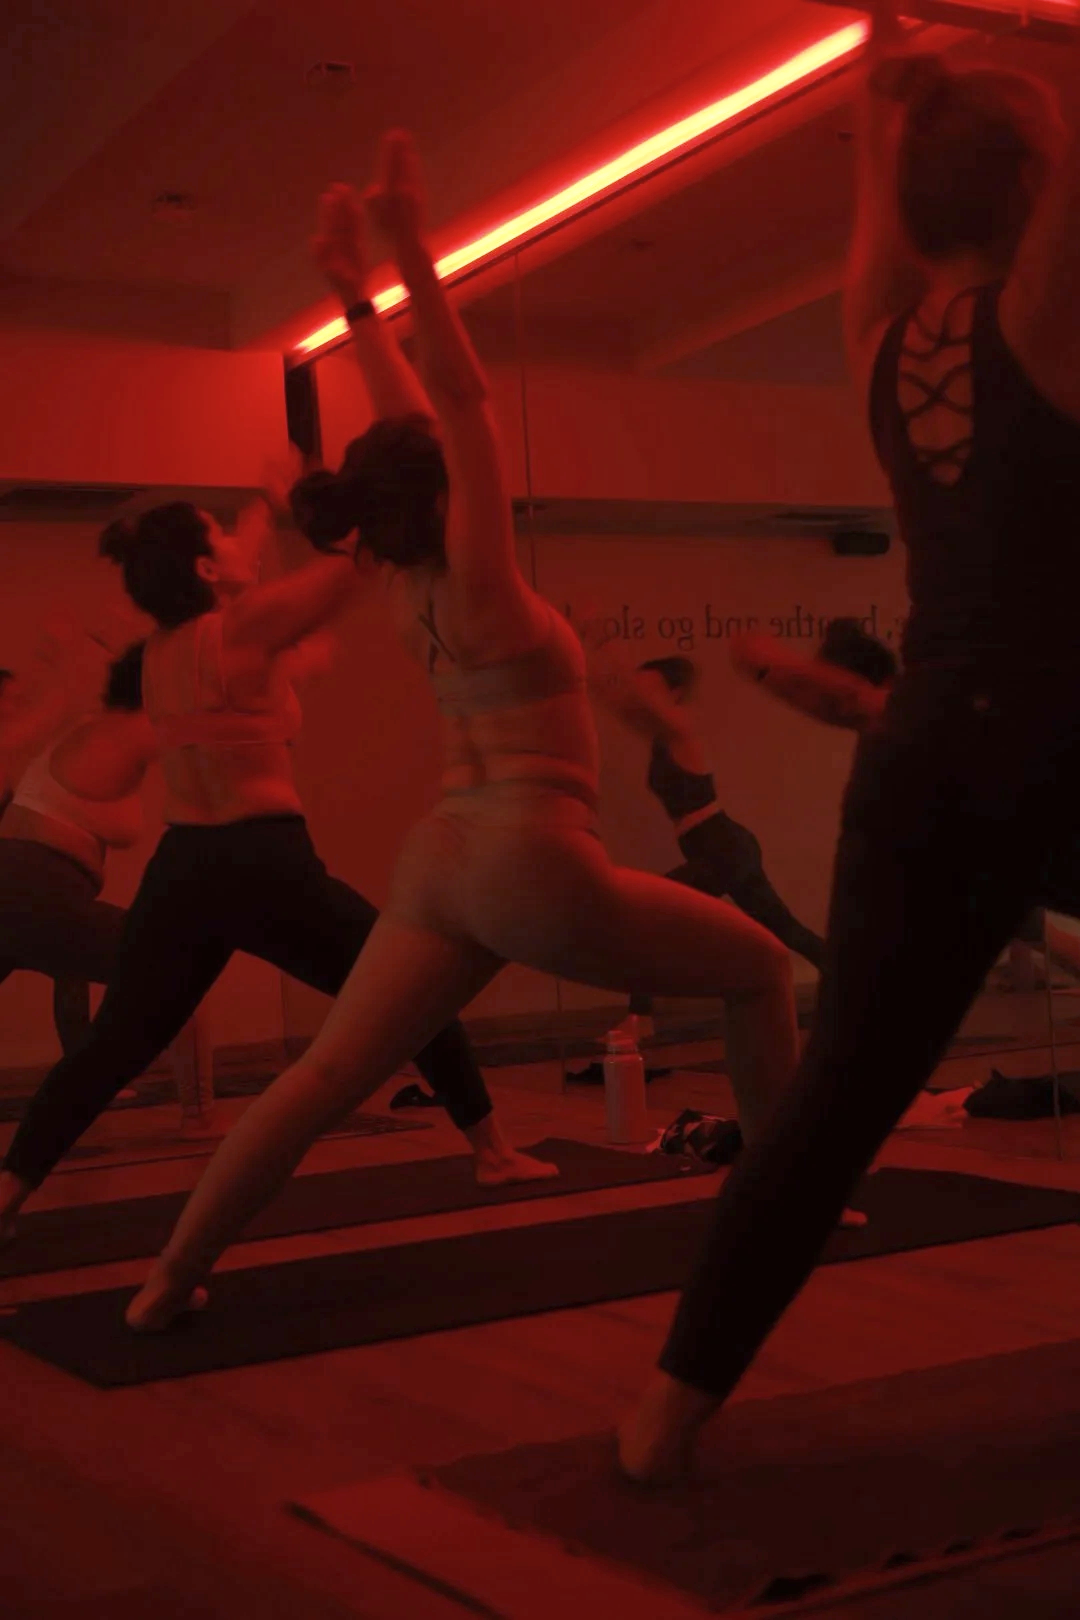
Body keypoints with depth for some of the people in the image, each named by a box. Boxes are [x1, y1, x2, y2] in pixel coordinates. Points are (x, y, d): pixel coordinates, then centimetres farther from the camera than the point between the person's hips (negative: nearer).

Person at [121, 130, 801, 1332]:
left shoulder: (409, 591, 10)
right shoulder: (475, 588, -10)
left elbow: (410, 428, 17)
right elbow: (462, 401, -14)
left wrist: (353, 294, 21)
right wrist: (408, 251, -15)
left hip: (443, 867, 8)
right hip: (530, 864, -7)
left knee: (325, 1076, 3)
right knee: (761, 969, 10)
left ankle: (171, 1278, -2)